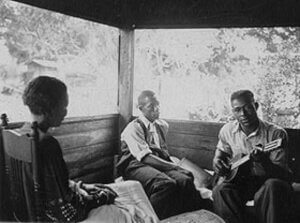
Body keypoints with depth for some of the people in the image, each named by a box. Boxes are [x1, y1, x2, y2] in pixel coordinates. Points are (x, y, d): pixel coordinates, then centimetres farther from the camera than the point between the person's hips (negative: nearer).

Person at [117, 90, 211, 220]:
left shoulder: (162, 125, 20)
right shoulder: (133, 128, -3)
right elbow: (145, 157, -13)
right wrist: (175, 167, -18)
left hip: (160, 164, 6)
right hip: (137, 165, -6)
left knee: (185, 181, -26)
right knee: (166, 183, -36)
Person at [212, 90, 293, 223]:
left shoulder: (276, 134, -13)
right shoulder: (227, 131, 0)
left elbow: (282, 174, -16)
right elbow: (220, 153, 18)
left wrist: (263, 161, -37)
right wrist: (217, 162, -7)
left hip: (266, 181, -2)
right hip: (240, 181, 3)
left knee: (273, 186, -37)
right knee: (220, 191, -28)